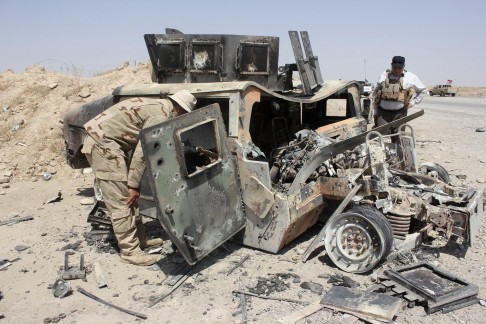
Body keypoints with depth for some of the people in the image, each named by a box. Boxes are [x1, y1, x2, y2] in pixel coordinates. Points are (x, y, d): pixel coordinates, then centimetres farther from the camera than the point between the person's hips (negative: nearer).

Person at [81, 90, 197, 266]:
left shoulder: (158, 106, 16)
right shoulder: (161, 115, -15)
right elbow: (142, 151, -19)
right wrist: (134, 185, -15)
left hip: (100, 139, 11)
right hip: (103, 142, -11)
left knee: (127, 196, 15)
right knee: (122, 201, -7)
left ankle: (140, 238, 24)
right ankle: (130, 251, 1)